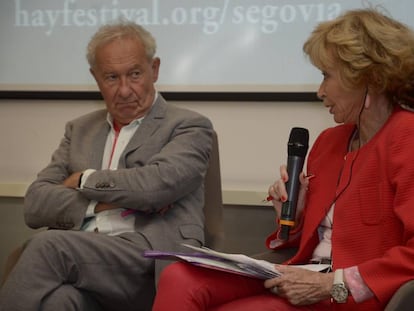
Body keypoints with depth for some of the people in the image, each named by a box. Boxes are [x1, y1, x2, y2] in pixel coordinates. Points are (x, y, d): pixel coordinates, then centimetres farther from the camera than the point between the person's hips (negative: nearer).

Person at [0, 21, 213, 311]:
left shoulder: (190, 126, 9)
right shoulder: (80, 129, 24)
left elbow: (160, 183, -12)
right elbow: (35, 204, 13)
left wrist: (85, 180, 3)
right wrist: (104, 202, -3)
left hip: (153, 263, -3)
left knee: (48, 245, -30)